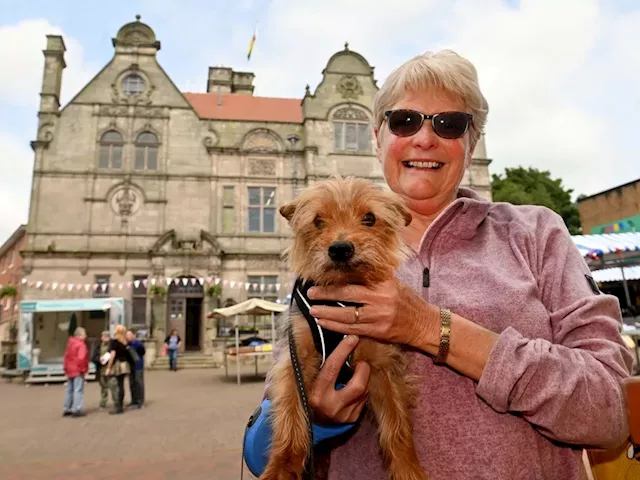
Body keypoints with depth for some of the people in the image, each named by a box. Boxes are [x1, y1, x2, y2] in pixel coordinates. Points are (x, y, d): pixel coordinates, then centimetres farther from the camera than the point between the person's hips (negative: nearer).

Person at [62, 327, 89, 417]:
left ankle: (67, 409, 22)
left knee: (69, 390, 15)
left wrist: (66, 368, 17)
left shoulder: (70, 343, 11)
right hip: (78, 371, -9)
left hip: (70, 370, 9)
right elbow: (81, 358, -25)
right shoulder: (81, 344, -15)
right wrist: (82, 369, -14)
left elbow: (66, 356, 13)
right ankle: (77, 410, -5)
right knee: (78, 390, -4)